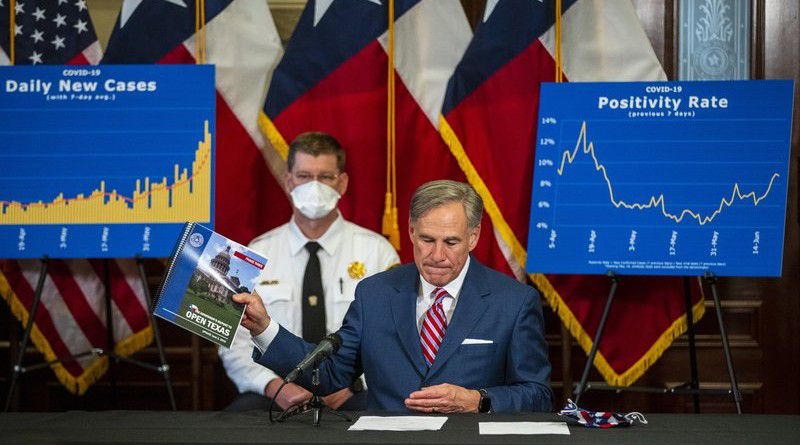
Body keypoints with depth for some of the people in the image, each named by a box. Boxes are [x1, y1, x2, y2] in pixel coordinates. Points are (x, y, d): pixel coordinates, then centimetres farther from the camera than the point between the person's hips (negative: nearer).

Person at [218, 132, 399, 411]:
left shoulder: (377, 251, 7)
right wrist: (273, 385, -13)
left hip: (353, 392, -1)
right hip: (278, 390, 1)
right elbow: (236, 344, 6)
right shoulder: (256, 255, 10)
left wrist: (351, 381, -15)